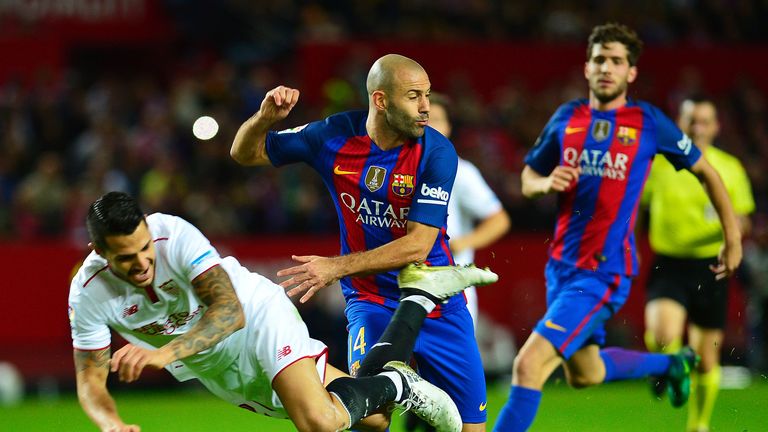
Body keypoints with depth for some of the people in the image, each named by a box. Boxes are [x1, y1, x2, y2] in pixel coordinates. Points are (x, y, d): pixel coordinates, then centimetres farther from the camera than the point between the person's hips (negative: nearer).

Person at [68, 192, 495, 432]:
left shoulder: (175, 235, -29)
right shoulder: (88, 294, -19)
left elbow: (231, 310, -35)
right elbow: (90, 381, -13)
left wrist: (164, 353, -49)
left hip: (260, 317, -3)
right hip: (222, 373, 3)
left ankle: (397, 383, 0)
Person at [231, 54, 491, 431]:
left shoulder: (437, 152, -16)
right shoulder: (334, 137, -9)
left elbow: (418, 245, -21)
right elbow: (245, 153, 4)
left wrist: (337, 267, -27)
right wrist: (265, 117, -18)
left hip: (437, 300, 0)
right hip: (370, 297, 0)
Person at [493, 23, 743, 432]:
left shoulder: (648, 122, -6)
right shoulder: (567, 118, 5)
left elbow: (706, 172, 7)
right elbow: (528, 179, 15)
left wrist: (733, 237, 9)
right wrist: (547, 183, -9)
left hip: (604, 272, -6)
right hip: (561, 264, 6)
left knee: (529, 365, -19)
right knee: (583, 374, 23)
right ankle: (670, 363, 49)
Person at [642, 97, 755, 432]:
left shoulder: (730, 168, 3)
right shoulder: (658, 163, 2)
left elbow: (742, 220, 6)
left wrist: (734, 227, -17)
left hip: (710, 268, 1)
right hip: (669, 264, -1)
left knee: (706, 357, 6)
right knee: (662, 337, -26)